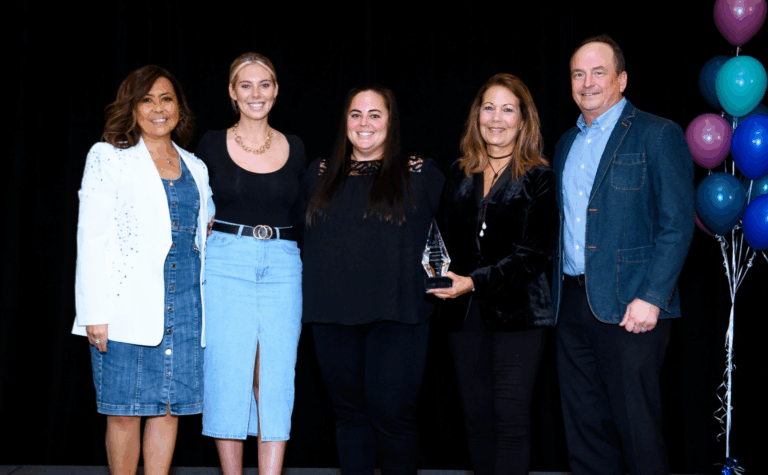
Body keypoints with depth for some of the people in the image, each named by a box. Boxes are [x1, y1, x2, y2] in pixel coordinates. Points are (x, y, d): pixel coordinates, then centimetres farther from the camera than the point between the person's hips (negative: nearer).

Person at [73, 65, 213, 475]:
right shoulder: (109, 157, 4)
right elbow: (91, 236, -3)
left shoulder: (194, 168, 16)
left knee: (168, 407, 5)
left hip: (184, 303, 4)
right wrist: (95, 311, -10)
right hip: (128, 303, -4)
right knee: (125, 412, -1)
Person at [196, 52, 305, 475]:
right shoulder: (212, 145, 4)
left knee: (276, 378, 0)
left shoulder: (295, 149, 10)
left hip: (282, 268, 2)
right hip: (225, 264, -1)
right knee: (227, 375, 0)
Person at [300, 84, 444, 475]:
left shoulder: (420, 174, 4)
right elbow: (303, 234, 22)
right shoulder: (320, 175, 13)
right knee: (349, 413, 10)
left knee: (391, 413, -7)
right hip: (333, 314, 3)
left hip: (396, 314, -3)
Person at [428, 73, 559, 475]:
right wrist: (445, 276, -4)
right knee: (476, 416, 7)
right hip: (465, 312, 4)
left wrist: (474, 282, -16)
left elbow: (535, 253, -9)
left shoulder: (539, 179, -2)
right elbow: (445, 238, 16)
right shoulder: (459, 174, 13)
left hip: (518, 310, -4)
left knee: (511, 418, -4)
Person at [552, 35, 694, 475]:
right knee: (584, 425, 12)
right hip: (572, 302, 7)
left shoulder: (658, 134, -5)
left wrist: (651, 298, -18)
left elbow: (677, 224, -11)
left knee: (636, 424, -1)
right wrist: (557, 291, 9)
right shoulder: (567, 144, 16)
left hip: (628, 306, -6)